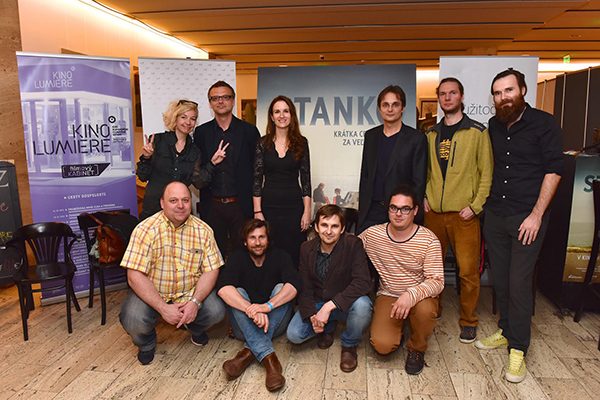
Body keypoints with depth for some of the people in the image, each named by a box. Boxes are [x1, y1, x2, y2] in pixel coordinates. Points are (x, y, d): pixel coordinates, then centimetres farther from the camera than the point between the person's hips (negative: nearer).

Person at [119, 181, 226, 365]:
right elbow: (135, 277, -20)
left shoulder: (203, 230, -7)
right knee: (133, 319, -30)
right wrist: (163, 308, -26)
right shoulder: (146, 229, -16)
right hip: (151, 293, -2)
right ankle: (146, 342, 10)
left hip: (190, 292, 2)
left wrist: (195, 302, -22)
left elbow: (211, 270, -6)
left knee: (216, 311, -21)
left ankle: (195, 327, 18)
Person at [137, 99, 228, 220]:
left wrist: (212, 163, -9)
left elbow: (199, 183, -1)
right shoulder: (157, 140, -2)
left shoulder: (194, 151, 6)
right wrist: (146, 158, -18)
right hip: (153, 207, -2)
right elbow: (143, 177, -2)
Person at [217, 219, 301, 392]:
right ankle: (268, 356, -39)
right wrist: (251, 309, -41)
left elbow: (294, 284, -24)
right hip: (245, 325, 0)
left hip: (275, 323, 0)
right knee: (238, 293, -24)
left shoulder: (279, 256, -6)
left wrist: (267, 306, -41)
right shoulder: (237, 258, -6)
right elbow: (223, 287, -26)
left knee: (281, 288, -23)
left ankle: (249, 352, -33)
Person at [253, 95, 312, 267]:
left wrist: (307, 211, -1)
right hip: (269, 206, 0)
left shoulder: (301, 142, 3)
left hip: (294, 206, 0)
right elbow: (257, 179, 1)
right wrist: (257, 212, -4)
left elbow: (305, 179, 4)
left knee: (294, 255, 4)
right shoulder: (263, 143, 2)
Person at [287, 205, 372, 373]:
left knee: (362, 304, -36)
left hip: (344, 303, -3)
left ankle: (349, 345, -3)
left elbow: (363, 282, -29)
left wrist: (330, 306, -35)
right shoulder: (307, 249, -5)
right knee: (294, 335, -18)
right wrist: (312, 314, -22)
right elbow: (304, 288, -3)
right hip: (317, 303, 3)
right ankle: (328, 327, 16)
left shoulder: (353, 244, -18)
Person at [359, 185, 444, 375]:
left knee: (425, 310, -37)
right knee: (382, 345, -21)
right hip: (388, 295, 1)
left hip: (419, 296, -1)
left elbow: (437, 281, -20)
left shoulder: (428, 240, -15)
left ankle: (417, 349, -2)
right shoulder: (372, 234, -8)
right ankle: (398, 326, 19)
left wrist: (412, 294, -37)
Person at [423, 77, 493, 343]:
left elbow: (486, 173, -3)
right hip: (433, 212, 4)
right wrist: (424, 196, 4)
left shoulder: (477, 132, -1)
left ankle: (468, 321, 18)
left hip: (463, 214, -4)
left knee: (468, 270, 0)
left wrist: (475, 206, -10)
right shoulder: (431, 134, 11)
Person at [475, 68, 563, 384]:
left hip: (527, 217, -5)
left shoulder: (544, 124, -6)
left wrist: (536, 215, -13)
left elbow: (553, 170, -9)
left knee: (519, 282, -4)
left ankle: (518, 348, 10)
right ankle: (506, 330, 30)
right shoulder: (493, 126, 8)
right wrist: (480, 202, 5)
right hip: (495, 215, 5)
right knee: (500, 278, 12)